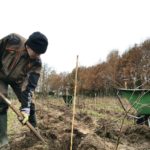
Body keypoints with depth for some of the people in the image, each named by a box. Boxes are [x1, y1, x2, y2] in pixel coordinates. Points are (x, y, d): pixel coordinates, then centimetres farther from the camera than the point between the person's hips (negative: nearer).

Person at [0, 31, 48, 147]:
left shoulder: (36, 62, -28)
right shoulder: (13, 40, -33)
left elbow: (30, 85, -29)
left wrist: (25, 107, -36)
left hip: (18, 79, 2)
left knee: (29, 104, 1)